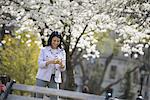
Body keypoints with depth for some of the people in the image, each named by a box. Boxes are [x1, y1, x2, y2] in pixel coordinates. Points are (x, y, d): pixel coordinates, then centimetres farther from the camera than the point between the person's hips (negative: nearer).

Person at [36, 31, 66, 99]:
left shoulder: (62, 52, 11)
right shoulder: (44, 50, 6)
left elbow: (63, 69, 9)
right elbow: (40, 63, -4)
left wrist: (61, 64, -15)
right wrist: (50, 62, -22)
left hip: (55, 79, 1)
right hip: (42, 78, -1)